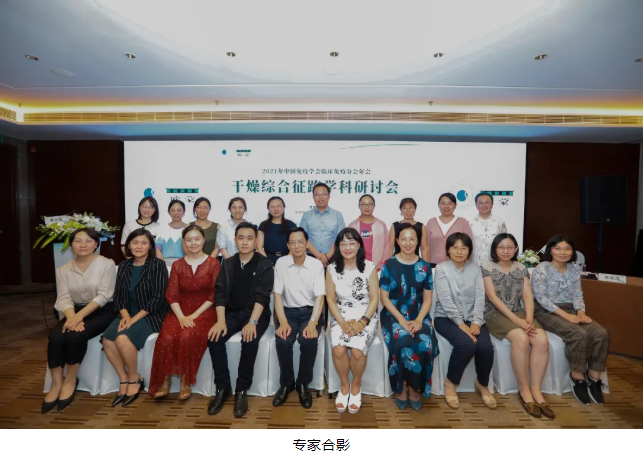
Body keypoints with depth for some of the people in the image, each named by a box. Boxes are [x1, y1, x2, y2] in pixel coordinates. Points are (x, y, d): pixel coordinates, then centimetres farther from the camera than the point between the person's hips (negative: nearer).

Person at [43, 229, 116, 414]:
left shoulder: (107, 264, -7)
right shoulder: (63, 270, 7)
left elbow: (103, 295, -14)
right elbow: (64, 299, -2)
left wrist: (79, 316, -24)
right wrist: (72, 317, -22)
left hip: (102, 312, -4)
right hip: (75, 312, 4)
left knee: (75, 335, -28)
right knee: (56, 336, -24)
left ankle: (70, 380, -6)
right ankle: (56, 383, -8)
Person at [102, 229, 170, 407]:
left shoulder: (158, 265, -9)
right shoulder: (124, 266, 9)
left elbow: (158, 297, -14)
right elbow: (118, 294, 8)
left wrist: (135, 318, -18)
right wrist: (125, 315, -10)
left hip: (151, 315, -5)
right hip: (128, 314, 6)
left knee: (122, 338, -27)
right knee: (107, 339, -20)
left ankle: (135, 379, -3)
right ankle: (124, 380, -2)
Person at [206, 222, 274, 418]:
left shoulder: (265, 264, -5)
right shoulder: (227, 264, 6)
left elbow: (262, 296, -15)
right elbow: (220, 293, -1)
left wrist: (252, 322, -27)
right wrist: (221, 321, -16)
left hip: (256, 314, -3)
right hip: (232, 313, 4)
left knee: (250, 340, -31)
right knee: (214, 338, -22)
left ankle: (242, 390, -11)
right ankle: (222, 388, -4)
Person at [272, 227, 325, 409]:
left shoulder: (316, 264, -6)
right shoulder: (281, 263, -2)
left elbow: (320, 297, -9)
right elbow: (278, 294, -4)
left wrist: (312, 323, -23)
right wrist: (283, 322, -17)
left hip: (310, 311, -1)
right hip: (289, 311, 1)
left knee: (308, 341, -29)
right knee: (282, 341, -26)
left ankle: (303, 384, -1)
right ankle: (286, 383, 1)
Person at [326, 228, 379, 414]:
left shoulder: (370, 267, -3)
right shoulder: (332, 269, 0)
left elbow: (374, 299, -4)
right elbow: (330, 299, 0)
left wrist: (362, 322, -16)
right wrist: (342, 322, -13)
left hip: (365, 316, -1)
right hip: (340, 317, 1)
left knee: (357, 350, -26)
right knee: (338, 349, -25)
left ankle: (356, 385, 6)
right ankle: (344, 385, 5)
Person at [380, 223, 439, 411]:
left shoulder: (425, 267, 6)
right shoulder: (389, 265, -1)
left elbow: (427, 299, 5)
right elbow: (384, 297, -3)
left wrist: (419, 320, -11)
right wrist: (401, 320, -14)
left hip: (418, 316, 2)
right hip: (394, 315, -2)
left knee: (425, 345, -26)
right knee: (403, 342, -29)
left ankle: (414, 387, 0)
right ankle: (401, 386, -2)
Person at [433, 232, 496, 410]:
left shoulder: (475, 269, 7)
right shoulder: (441, 269, -6)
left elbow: (480, 297, -2)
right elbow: (446, 300, -14)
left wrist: (476, 322, -15)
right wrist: (461, 324, -20)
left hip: (471, 317, 4)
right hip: (447, 318, -4)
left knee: (486, 346, -22)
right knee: (467, 344, -29)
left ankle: (482, 384, 9)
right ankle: (450, 383, -3)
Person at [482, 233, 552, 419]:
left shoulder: (521, 268, 11)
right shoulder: (487, 267, -4)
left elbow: (528, 296, 4)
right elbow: (492, 297, -11)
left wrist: (529, 318, -15)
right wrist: (516, 320, -18)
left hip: (519, 313, 5)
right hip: (495, 313, -5)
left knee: (542, 340, -23)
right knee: (521, 339, -31)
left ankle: (536, 390, -11)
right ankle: (523, 389, -13)